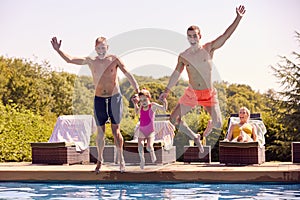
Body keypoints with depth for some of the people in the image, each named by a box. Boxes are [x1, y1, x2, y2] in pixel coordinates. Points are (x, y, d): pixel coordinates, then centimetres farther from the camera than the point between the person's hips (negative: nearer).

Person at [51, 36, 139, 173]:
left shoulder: (114, 60, -4)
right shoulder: (91, 61, 1)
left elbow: (127, 74, -10)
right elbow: (70, 60, 0)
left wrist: (137, 91, -20)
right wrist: (58, 50, -12)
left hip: (115, 97, -2)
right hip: (99, 99, 2)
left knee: (116, 130, 0)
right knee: (100, 132, 6)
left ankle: (121, 159, 10)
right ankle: (100, 159, 20)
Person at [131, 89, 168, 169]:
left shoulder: (153, 105, -6)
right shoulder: (141, 107, 7)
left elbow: (164, 109, -14)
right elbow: (137, 112, 29)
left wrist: (164, 102, -30)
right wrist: (135, 104, 18)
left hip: (150, 131, -3)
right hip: (141, 131, 3)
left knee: (149, 147, -23)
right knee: (140, 147, -17)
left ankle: (152, 153, 14)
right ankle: (142, 159, 11)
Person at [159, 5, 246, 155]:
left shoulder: (208, 48, -6)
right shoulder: (183, 57, -1)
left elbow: (226, 35, -12)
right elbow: (176, 73, 11)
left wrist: (238, 18, -21)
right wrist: (167, 91, 13)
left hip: (209, 94, -2)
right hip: (191, 93, 2)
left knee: (218, 124, -12)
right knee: (174, 119, -6)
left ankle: (210, 124, 29)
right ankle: (195, 137, 18)